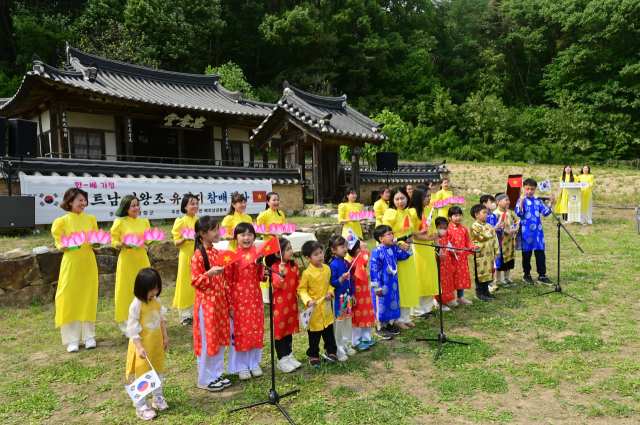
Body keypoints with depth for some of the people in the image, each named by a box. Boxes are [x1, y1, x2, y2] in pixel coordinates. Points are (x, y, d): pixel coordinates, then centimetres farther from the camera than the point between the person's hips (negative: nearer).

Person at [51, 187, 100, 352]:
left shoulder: (90, 219, 7)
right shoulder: (62, 221, -2)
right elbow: (59, 245, -2)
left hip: (88, 263, 3)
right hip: (71, 263, -3)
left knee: (88, 297, 6)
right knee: (70, 298, 0)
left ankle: (89, 335, 17)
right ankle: (72, 339, 9)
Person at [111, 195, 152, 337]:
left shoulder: (144, 222, 9)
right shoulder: (120, 222, -3)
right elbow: (114, 242, -3)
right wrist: (122, 245, -22)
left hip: (142, 260, 4)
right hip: (127, 261, -4)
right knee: (127, 291, 1)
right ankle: (127, 327, 12)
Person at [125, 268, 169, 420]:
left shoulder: (157, 301, -2)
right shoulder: (136, 305, -21)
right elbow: (132, 329, -20)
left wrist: (165, 337, 10)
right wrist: (140, 347, -24)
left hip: (157, 344, 6)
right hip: (143, 346, -6)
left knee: (158, 371, 19)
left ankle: (158, 397, 38)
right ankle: (140, 406, 18)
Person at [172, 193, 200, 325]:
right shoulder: (181, 222, -4)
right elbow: (176, 242, -5)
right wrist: (185, 239, -24)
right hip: (186, 256, -4)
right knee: (186, 284, 2)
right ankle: (185, 315, 13)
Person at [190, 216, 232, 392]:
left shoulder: (217, 253, 8)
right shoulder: (198, 256, -14)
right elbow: (195, 282, -13)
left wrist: (229, 304, 14)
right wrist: (209, 273, -30)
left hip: (220, 302, 7)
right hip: (206, 304, -7)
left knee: (220, 339, 14)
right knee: (207, 341, 3)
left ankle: (217, 374, 28)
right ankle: (205, 379, 19)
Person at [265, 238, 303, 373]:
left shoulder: (294, 265, 3)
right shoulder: (275, 267, -16)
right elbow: (277, 286, -24)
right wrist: (281, 274, -40)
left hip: (292, 303, 6)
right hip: (279, 304, -6)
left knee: (289, 329, 16)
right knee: (280, 330, 4)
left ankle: (289, 355, 30)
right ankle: (281, 360, 16)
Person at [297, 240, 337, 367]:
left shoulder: (327, 268, 1)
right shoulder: (307, 273, -15)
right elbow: (301, 289, -10)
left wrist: (330, 292, -3)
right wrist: (308, 300, -24)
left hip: (326, 307, 5)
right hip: (314, 309, -4)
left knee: (329, 331, 15)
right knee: (314, 334, 8)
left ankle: (330, 352, 33)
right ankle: (313, 356, 24)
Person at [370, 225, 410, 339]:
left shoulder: (393, 248, 2)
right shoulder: (377, 252, -21)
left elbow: (403, 255, 16)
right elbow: (374, 270, -19)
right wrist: (377, 287, -17)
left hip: (393, 282, 8)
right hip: (382, 284, -8)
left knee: (392, 302, 16)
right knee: (382, 304, 4)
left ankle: (388, 325, 34)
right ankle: (380, 328, 20)